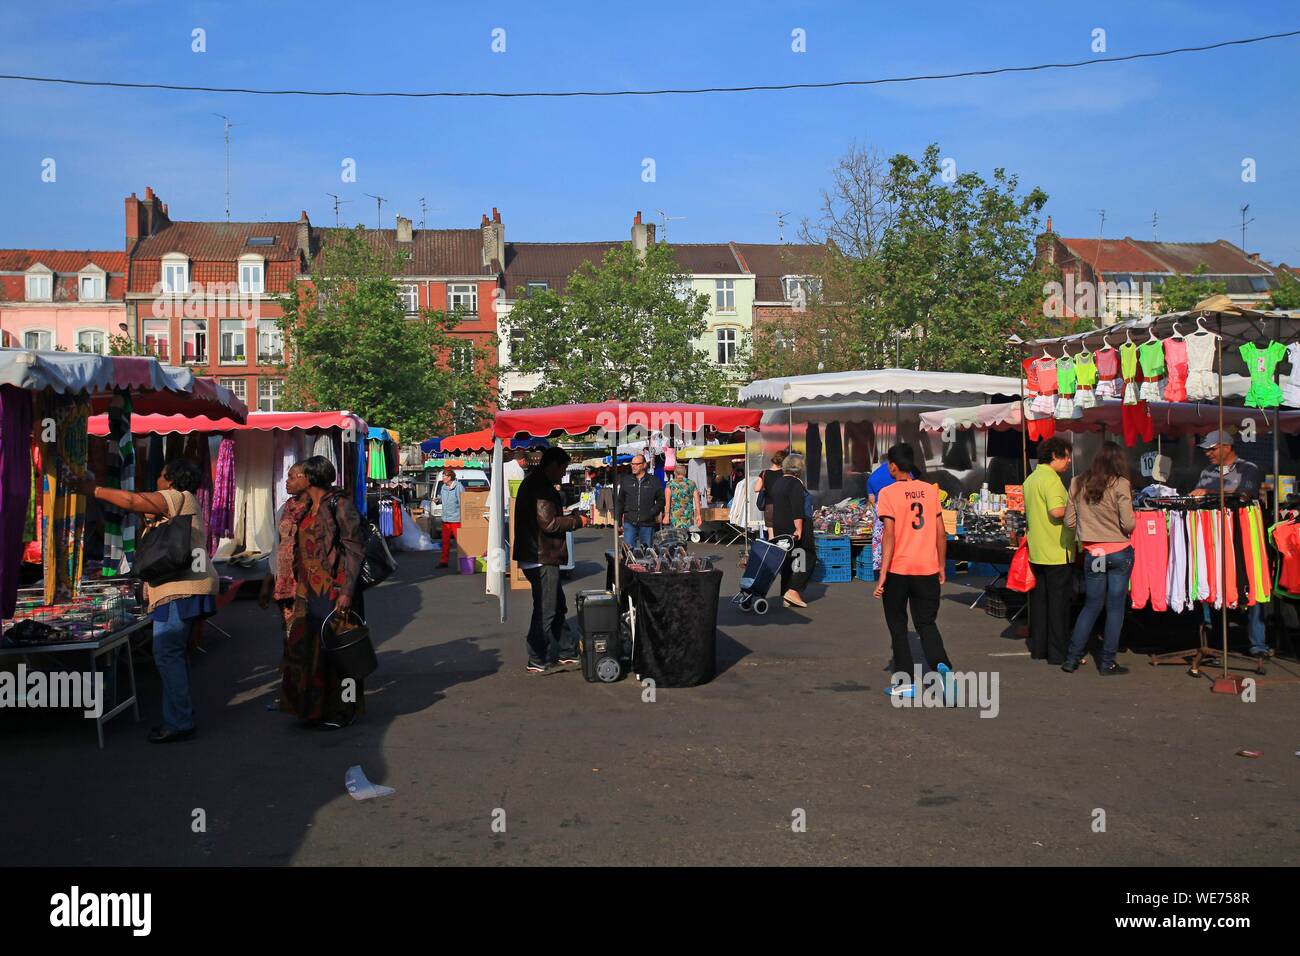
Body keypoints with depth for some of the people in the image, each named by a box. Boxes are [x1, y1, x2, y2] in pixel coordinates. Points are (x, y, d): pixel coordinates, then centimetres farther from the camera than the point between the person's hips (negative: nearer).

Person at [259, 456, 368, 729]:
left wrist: (347, 592, -20)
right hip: (304, 590, 7)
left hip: (333, 590, -7)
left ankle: (341, 711, 14)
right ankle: (313, 708, 23)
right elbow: (284, 551, 18)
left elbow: (355, 549, -14)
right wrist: (269, 582, 16)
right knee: (303, 647, 10)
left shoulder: (339, 504, -10)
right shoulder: (294, 507, 11)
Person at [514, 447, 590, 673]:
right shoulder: (541, 488, -18)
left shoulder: (533, 483, 17)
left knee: (558, 608, 18)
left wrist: (569, 517, 14)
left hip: (540, 558, 11)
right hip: (542, 560, -11)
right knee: (545, 611, -3)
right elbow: (548, 523, -23)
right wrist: (576, 521, -11)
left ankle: (567, 652, 27)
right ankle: (538, 661, 4)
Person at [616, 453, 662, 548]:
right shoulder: (625, 480, 10)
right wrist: (617, 521, 6)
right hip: (630, 523, 1)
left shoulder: (654, 481, 5)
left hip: (647, 523, -1)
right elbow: (619, 502, 12)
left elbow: (661, 500, 9)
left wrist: (653, 512, -6)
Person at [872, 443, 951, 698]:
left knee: (898, 627, 11)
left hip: (898, 570, -3)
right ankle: (942, 665, -13)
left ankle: (907, 683, 11)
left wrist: (882, 575, -13)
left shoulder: (888, 493, -8)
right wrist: (941, 567, 16)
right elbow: (941, 533, 6)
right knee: (926, 624, 13)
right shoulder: (930, 490, 5)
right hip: (927, 570, 4)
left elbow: (889, 536, -14)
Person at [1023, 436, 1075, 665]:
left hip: (1036, 552, 9)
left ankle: (1038, 648, 19)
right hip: (1057, 552, -8)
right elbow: (1056, 511, -27)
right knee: (1059, 602, -1)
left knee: (1039, 600, 13)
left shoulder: (1030, 480, 13)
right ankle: (1059, 653, 4)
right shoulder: (1051, 479, -16)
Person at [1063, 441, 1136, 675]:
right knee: (1115, 607, 6)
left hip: (1092, 554, 3)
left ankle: (1072, 658, 14)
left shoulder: (1077, 483, 1)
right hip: (1120, 553, -3)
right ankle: (1107, 662, 10)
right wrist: (1131, 523, 9)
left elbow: (1069, 522, 4)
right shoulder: (1120, 484, -10)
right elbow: (1128, 524, -13)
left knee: (1091, 605, 14)